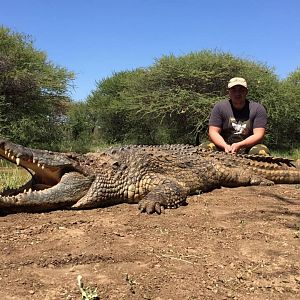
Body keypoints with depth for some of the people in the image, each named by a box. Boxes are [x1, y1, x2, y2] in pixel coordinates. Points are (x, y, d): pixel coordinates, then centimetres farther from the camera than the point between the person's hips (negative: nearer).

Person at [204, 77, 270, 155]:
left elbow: (259, 135, -7)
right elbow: (213, 132, -3)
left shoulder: (258, 109, 2)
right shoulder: (219, 108, 4)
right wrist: (225, 146, -24)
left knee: (262, 151, -34)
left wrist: (239, 145, -25)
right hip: (224, 146, 1)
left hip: (248, 148, -1)